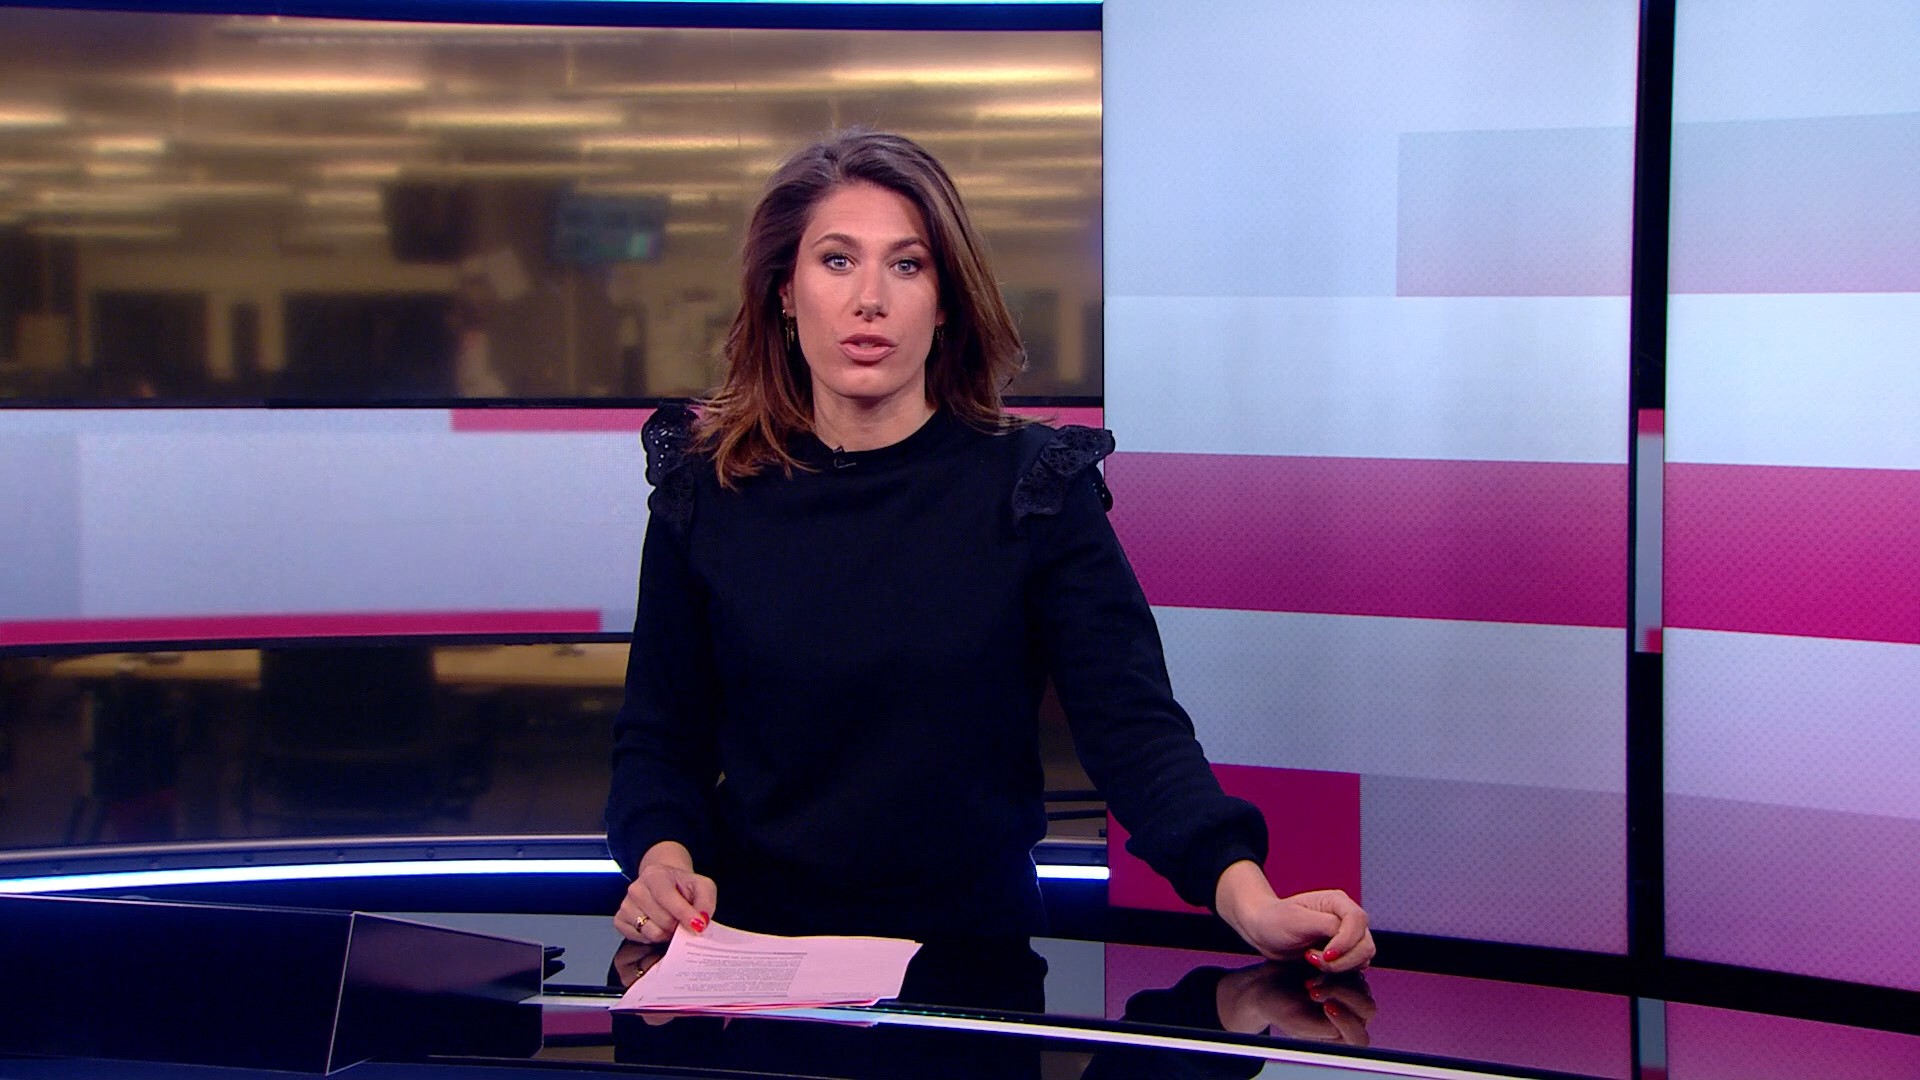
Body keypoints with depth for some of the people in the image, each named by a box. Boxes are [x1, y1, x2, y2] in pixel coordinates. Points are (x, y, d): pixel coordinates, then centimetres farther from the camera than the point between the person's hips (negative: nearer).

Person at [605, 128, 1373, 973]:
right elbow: (659, 734, 11)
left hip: (976, 955, -2)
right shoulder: (706, 486, 6)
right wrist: (663, 857, -11)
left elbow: (1132, 722, -8)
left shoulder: (1034, 484, 1)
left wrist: (1246, 894, -25)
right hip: (754, 952, 3)